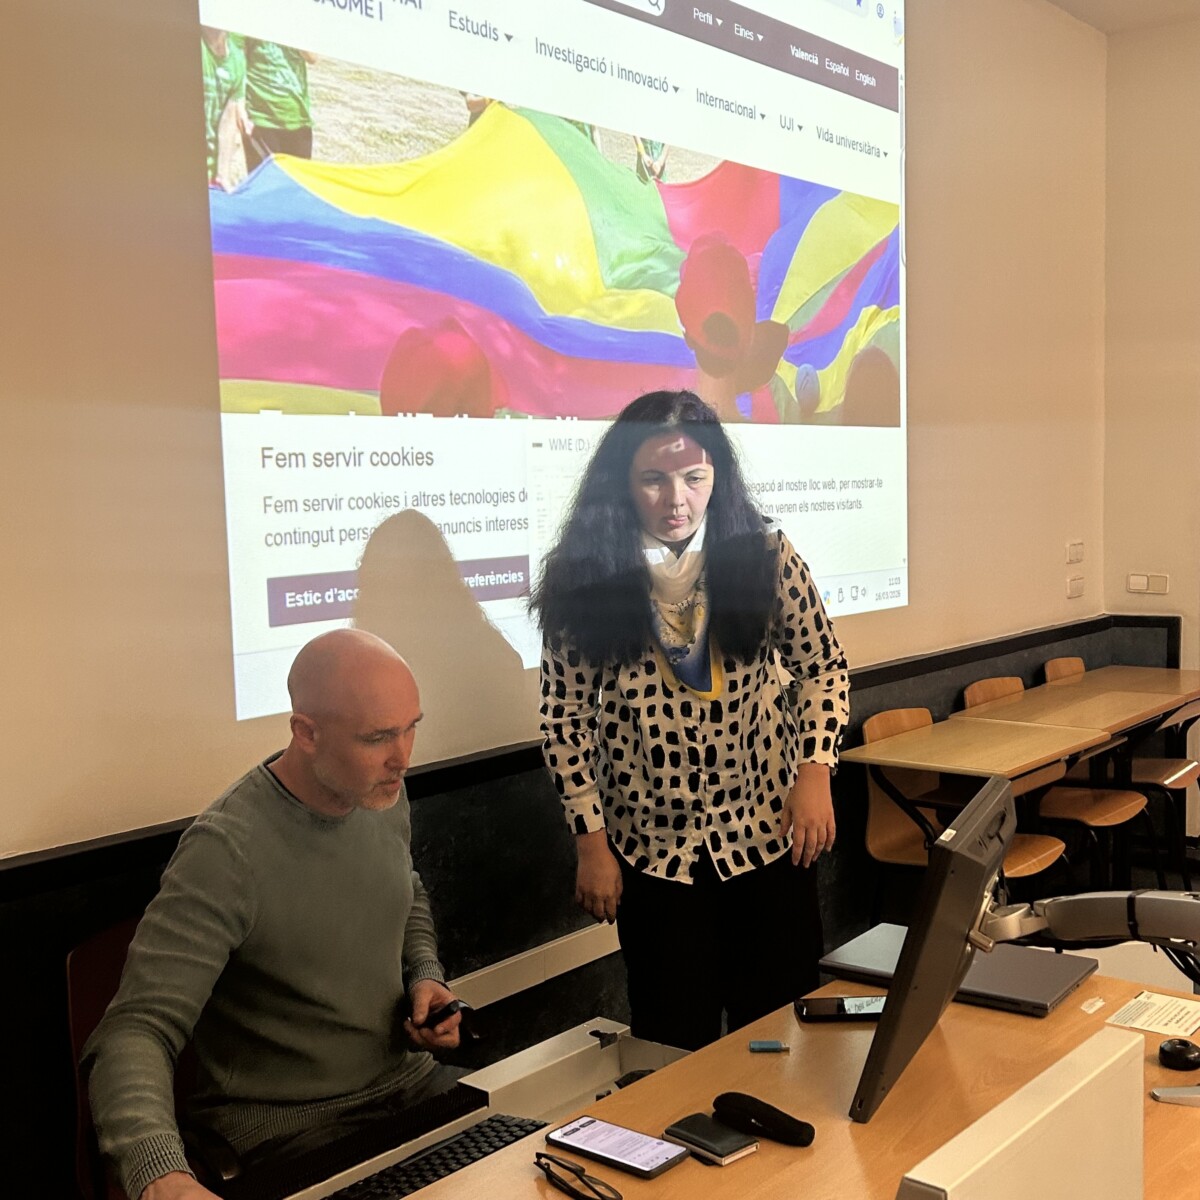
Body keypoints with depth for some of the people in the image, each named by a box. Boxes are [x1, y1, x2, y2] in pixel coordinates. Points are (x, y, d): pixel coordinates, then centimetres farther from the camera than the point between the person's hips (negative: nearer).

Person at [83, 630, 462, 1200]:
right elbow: (137, 1030, -28)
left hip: (412, 1080, 7)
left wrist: (426, 976, 1)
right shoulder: (227, 851, -24)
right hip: (290, 1127, -6)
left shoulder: (382, 792, -1)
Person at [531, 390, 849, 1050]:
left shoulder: (763, 556, -5)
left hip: (768, 832, 1)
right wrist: (591, 841, -5)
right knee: (675, 1044, 11)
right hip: (651, 848, -1)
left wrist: (815, 771, -10)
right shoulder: (582, 579, -8)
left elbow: (824, 667, 4)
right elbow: (565, 717, -3)